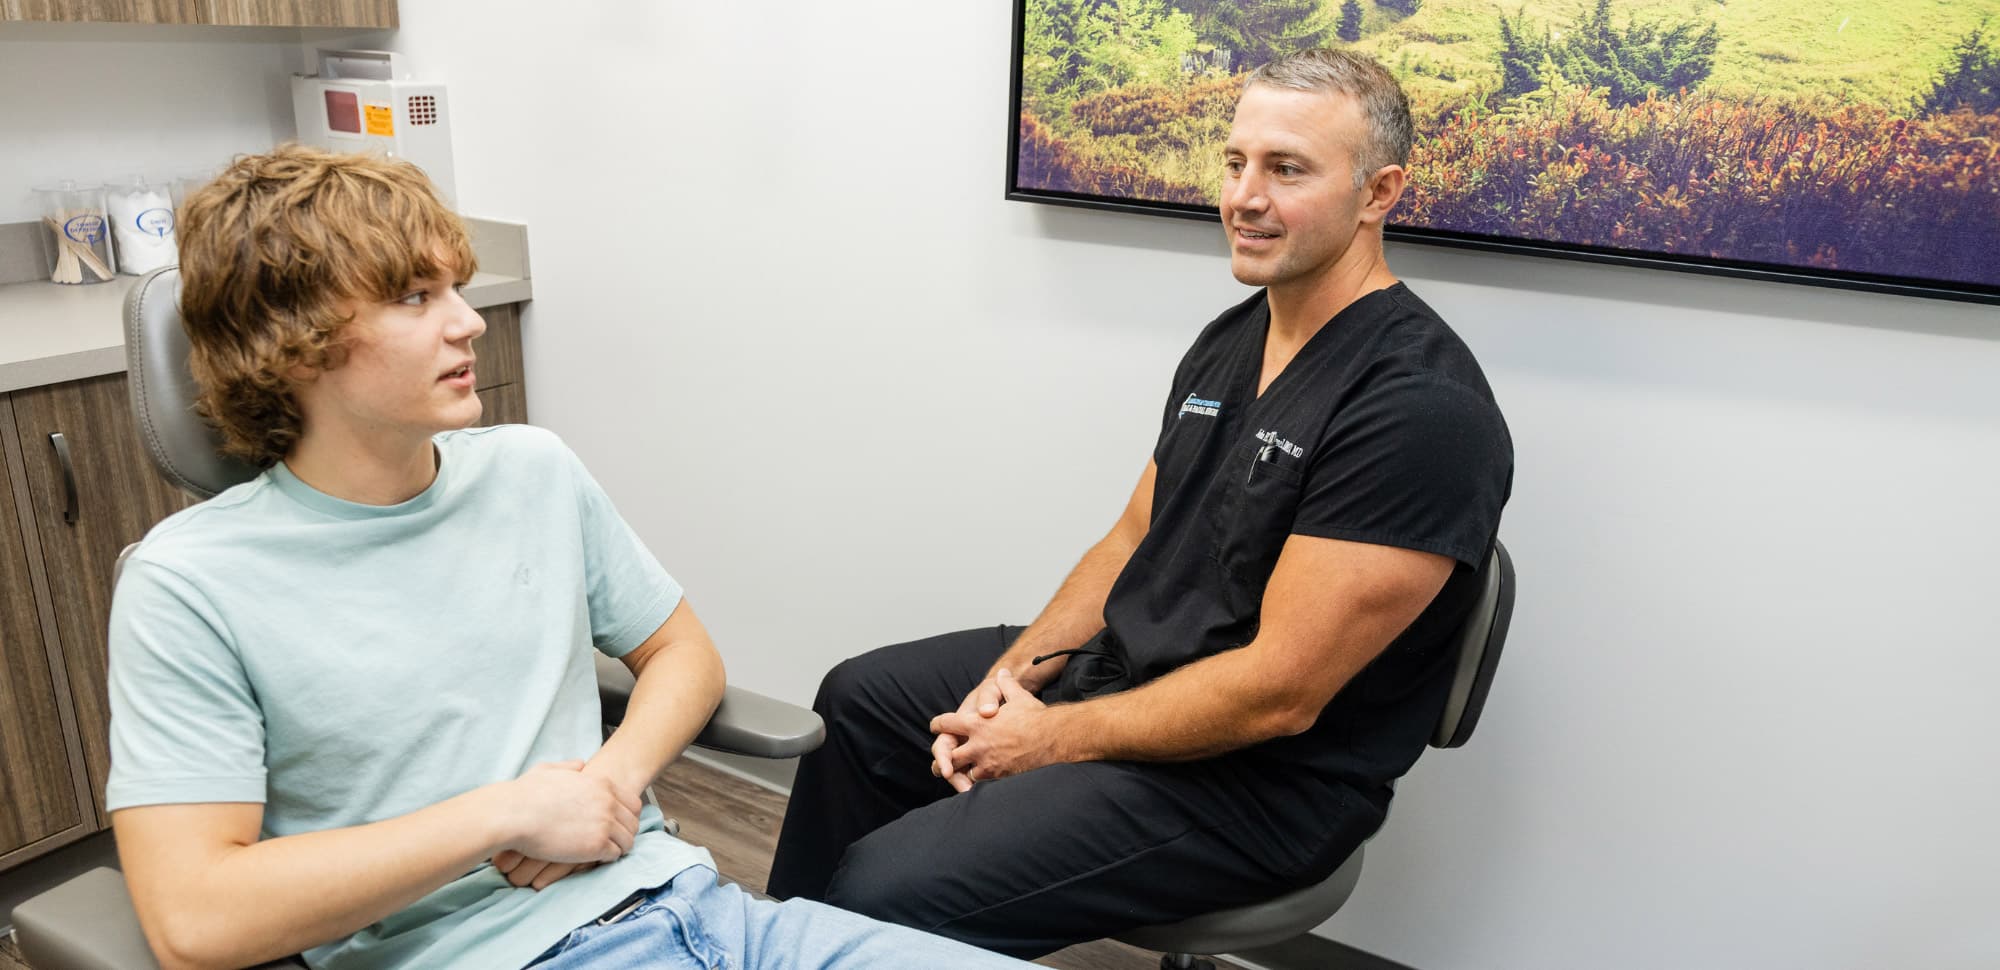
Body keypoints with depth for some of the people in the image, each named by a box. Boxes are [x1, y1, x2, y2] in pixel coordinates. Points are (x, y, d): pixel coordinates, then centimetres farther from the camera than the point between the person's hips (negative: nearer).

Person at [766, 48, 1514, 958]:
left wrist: (1054, 738, -17)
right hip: (1116, 666, 9)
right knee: (856, 702, 18)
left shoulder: (1422, 406, -24)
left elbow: (1278, 695, -26)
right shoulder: (1229, 340, 5)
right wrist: (1015, 671, -4)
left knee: (885, 893, -20)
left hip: (1261, 778, -9)